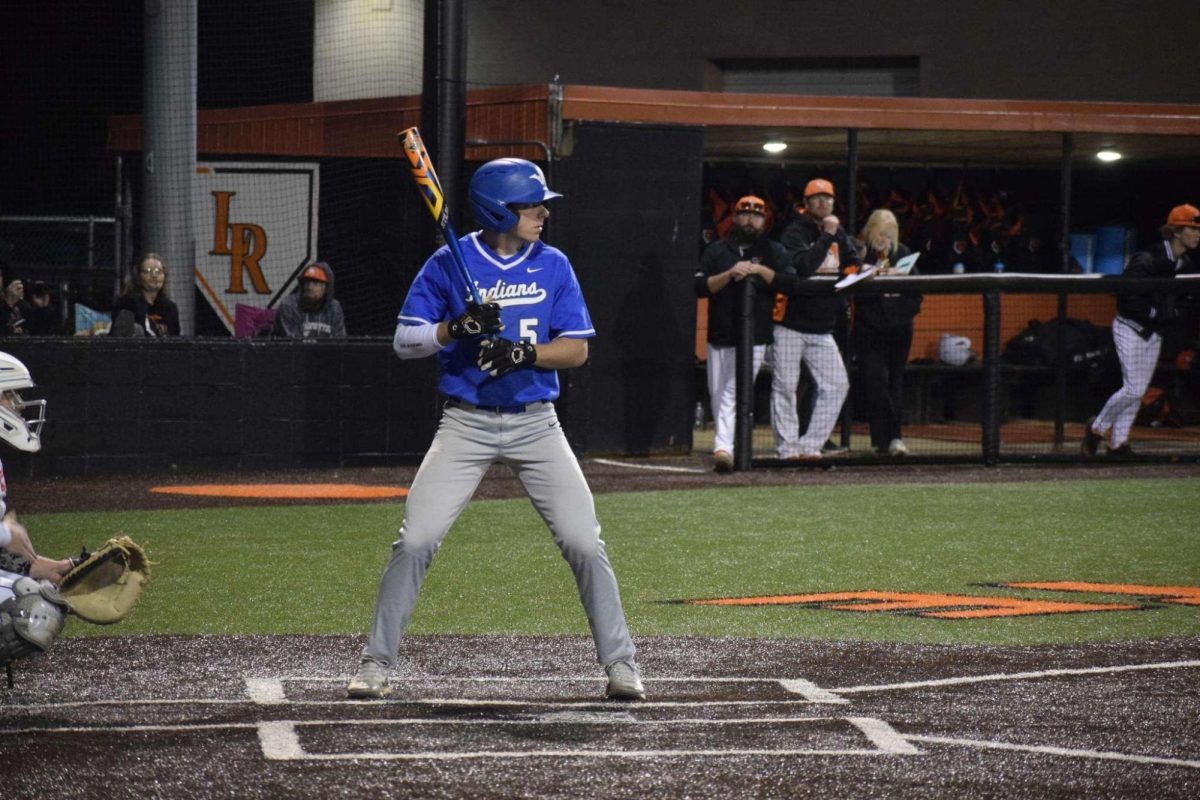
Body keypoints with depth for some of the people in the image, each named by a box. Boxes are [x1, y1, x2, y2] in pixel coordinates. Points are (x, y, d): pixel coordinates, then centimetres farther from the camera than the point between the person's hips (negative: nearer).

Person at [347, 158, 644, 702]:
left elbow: (577, 349, -2)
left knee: (585, 542, -6)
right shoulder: (449, 264, -3)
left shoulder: (553, 266, 2)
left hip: (536, 424, 1)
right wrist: (458, 326, -22)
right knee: (415, 540, -9)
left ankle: (620, 662, 5)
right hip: (466, 423, -1)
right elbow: (405, 341, -5)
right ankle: (376, 663, 3)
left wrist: (523, 353, -18)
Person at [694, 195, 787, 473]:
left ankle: (724, 447, -24)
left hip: (755, 337, -3)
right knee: (717, 395, 5)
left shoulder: (773, 252, 9)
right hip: (720, 336, 3)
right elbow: (700, 287, -1)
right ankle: (727, 446, 17)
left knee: (734, 393, -16)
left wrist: (760, 270, -15)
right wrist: (730, 274, -14)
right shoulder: (716, 251, 11)